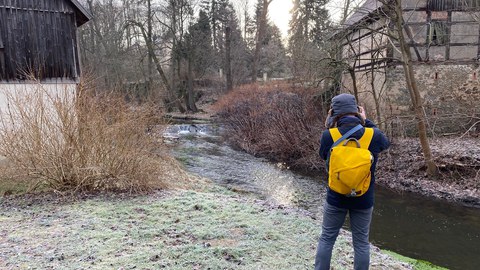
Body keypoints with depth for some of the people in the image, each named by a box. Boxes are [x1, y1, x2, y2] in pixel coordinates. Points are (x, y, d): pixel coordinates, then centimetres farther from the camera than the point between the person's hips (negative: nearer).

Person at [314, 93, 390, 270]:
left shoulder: (328, 136, -18)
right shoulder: (373, 135, -15)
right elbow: (385, 142, 9)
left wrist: (328, 126, 4)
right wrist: (366, 121, 10)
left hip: (336, 198, 0)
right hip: (363, 199, 1)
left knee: (326, 239, 16)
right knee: (361, 243, 15)